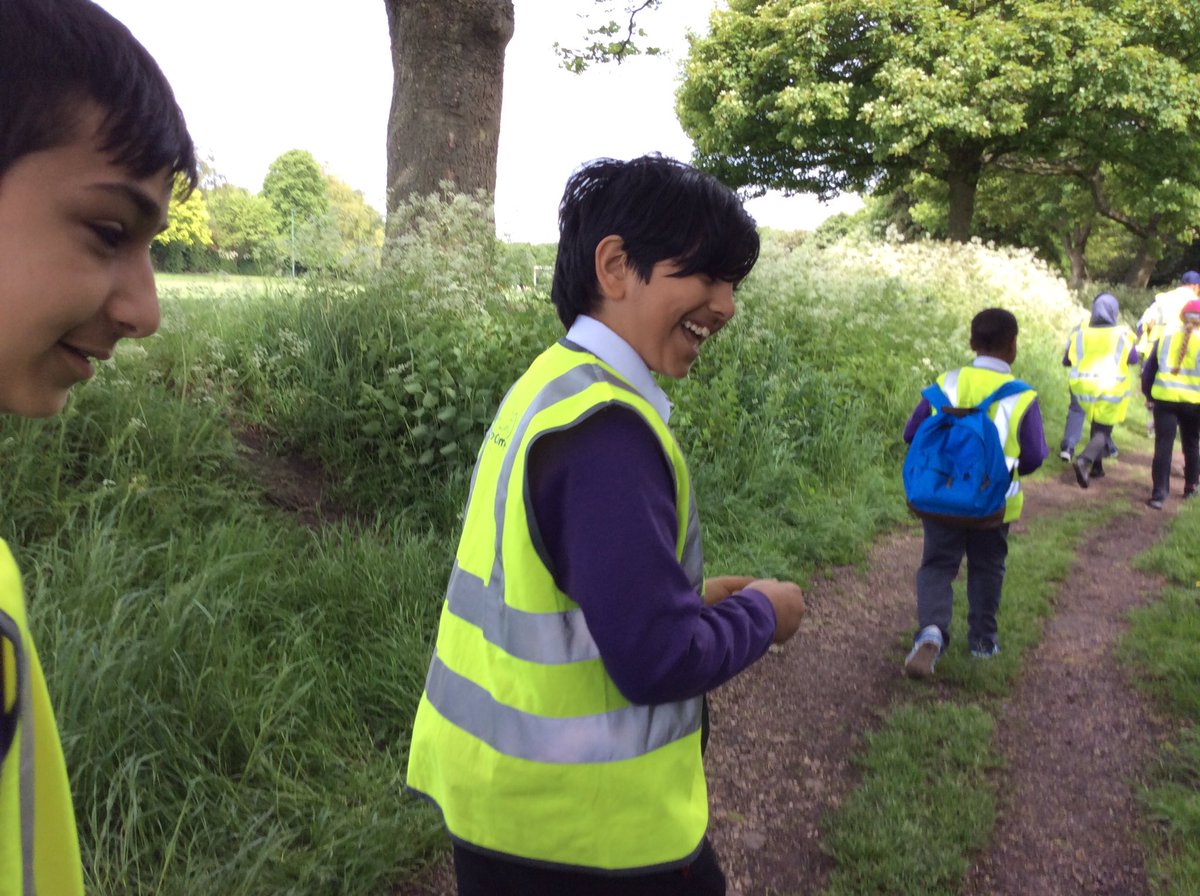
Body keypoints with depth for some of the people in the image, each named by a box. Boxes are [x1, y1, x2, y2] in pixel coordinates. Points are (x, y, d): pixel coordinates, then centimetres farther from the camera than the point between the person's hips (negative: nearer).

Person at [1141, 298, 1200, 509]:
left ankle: (1159, 493, -8)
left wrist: (1148, 393, 14)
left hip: (1164, 397, 1)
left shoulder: (1167, 334, 3)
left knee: (1163, 446, 0)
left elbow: (1149, 366, 5)